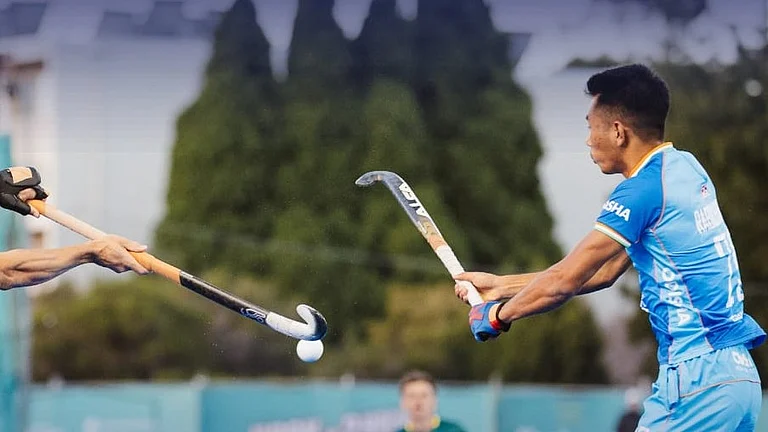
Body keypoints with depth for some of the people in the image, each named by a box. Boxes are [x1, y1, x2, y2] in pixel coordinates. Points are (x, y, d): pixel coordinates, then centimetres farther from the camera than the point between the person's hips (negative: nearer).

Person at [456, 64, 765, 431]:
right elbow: (603, 272, 20)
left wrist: (497, 314, 9)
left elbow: (564, 281, -9)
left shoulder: (643, 189, -13)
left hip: (697, 380, -9)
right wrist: (501, 286, 21)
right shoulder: (685, 167, 15)